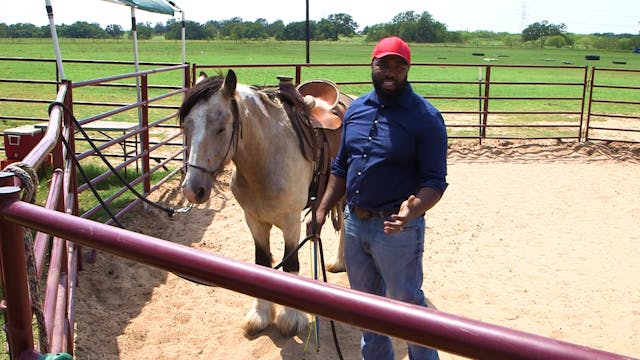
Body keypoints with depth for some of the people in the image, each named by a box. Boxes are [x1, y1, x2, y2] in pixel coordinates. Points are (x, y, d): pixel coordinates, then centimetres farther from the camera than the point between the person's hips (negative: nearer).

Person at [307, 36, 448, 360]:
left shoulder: (425, 117, -13)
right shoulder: (356, 109, 6)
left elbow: (435, 181, -16)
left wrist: (413, 209, -35)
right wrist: (322, 210, 4)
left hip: (396, 228, -6)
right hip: (354, 223, 6)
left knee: (407, 303, 9)